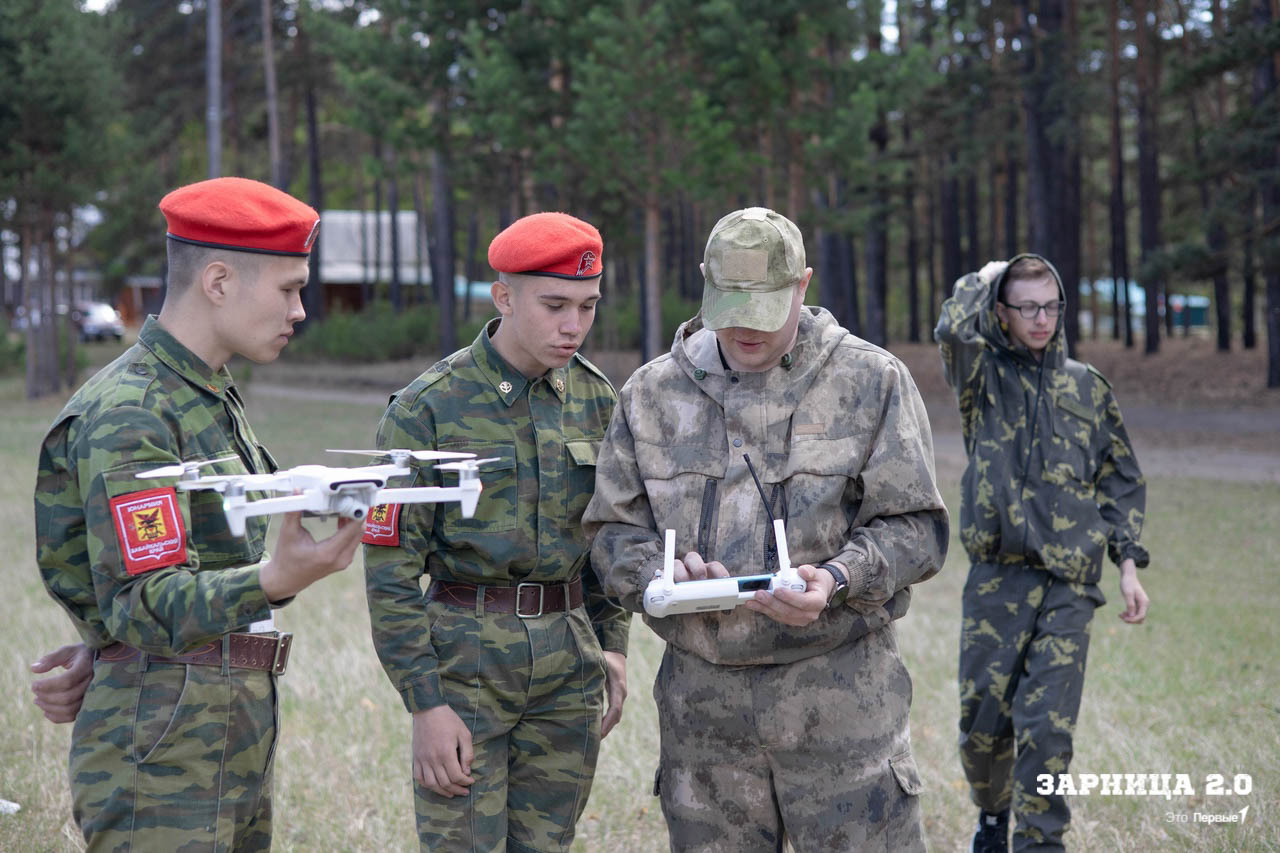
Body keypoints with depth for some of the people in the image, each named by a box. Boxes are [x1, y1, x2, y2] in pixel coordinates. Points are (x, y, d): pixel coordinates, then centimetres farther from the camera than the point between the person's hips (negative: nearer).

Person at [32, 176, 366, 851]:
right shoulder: (127, 415, -15)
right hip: (162, 749, -9)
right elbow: (146, 604, -22)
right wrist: (277, 580, -37)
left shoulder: (212, 401, 16)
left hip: (238, 738, 9)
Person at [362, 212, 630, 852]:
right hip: (464, 662, -4)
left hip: (569, 666, 5)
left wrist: (612, 644, 10)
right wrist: (426, 704, -13)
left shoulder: (594, 399, 6)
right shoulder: (425, 410, -10)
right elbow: (390, 570, -10)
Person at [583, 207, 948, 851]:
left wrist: (838, 579, -20)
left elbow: (914, 528, -2)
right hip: (701, 701, 3)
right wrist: (663, 574, -12)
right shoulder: (651, 393, 8)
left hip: (840, 689, -3)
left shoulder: (872, 381, 0)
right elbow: (613, 530, 10)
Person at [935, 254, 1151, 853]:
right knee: (982, 718, 4)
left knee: (1048, 726, -6)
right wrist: (989, 277, -2)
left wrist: (1129, 564, 7)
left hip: (1069, 584, 1)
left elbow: (1121, 481, 15)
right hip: (997, 578, -1)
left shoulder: (1086, 387, 11)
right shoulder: (983, 375, 5)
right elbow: (953, 329, -19)